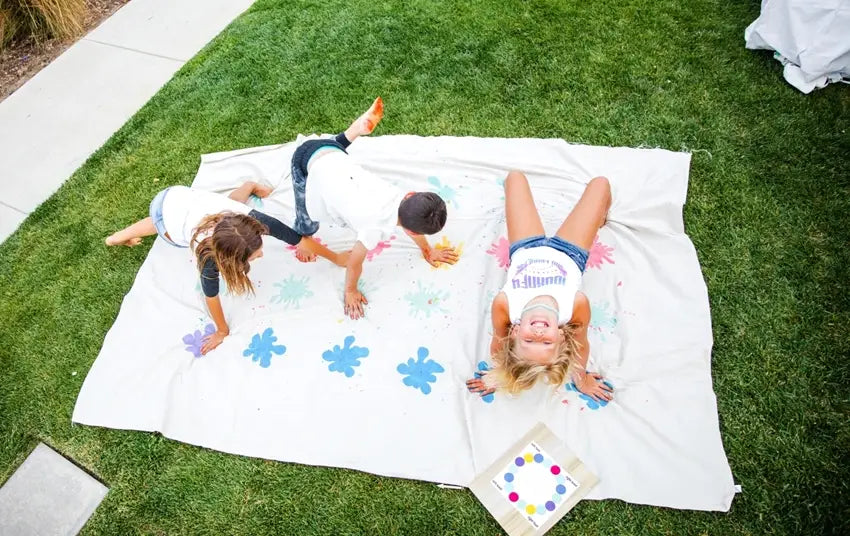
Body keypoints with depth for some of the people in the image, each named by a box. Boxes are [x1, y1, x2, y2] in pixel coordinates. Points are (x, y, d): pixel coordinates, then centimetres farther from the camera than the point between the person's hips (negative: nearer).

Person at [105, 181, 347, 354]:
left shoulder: (250, 221, -41)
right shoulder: (209, 255, -46)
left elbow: (301, 239, -32)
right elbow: (211, 297, -28)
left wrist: (337, 258, -22)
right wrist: (222, 331, -12)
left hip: (184, 196, 2)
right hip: (165, 212, -2)